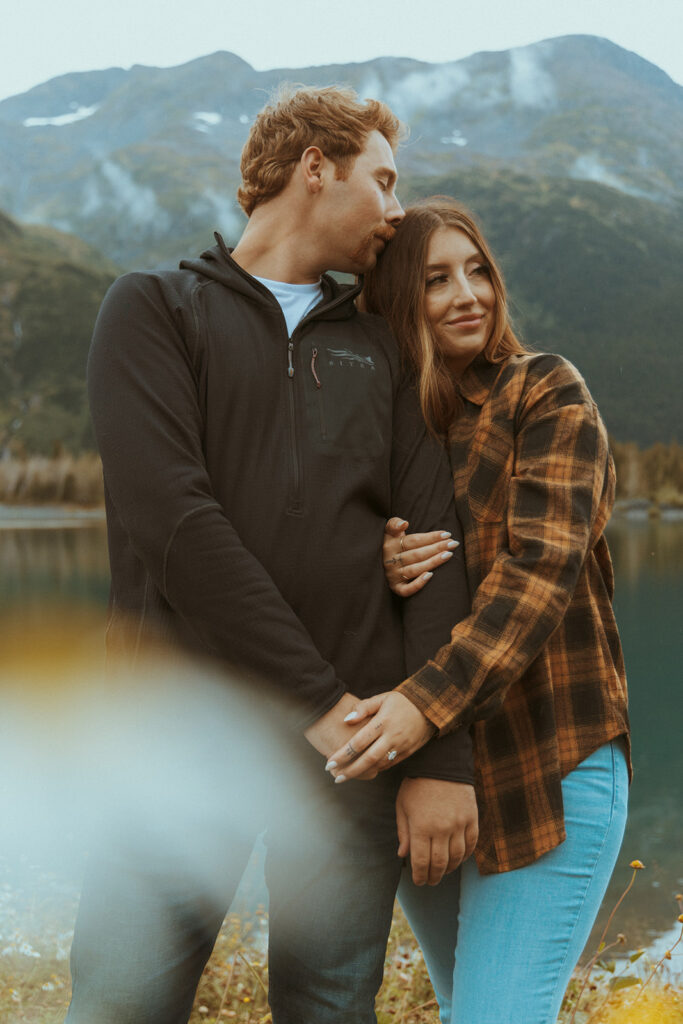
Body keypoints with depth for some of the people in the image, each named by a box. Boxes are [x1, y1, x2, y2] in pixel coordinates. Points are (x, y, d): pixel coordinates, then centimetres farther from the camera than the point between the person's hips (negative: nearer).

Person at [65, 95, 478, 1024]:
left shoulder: (377, 348, 18)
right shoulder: (154, 309, 6)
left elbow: (435, 548, 8)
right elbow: (170, 514, -9)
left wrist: (442, 756, -4)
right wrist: (317, 698, -13)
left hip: (354, 736, 3)